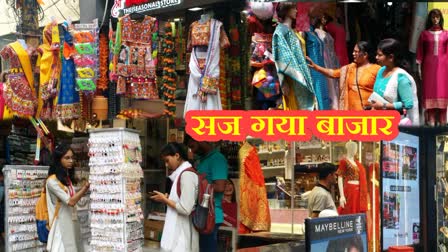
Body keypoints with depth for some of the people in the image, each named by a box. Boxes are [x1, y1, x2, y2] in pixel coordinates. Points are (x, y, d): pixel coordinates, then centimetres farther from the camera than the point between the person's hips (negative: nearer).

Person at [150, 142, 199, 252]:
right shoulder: (183, 173, 14)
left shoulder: (186, 175, -15)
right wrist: (168, 198, 8)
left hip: (182, 233, -9)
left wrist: (165, 200, -9)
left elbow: (185, 209, -20)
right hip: (180, 230, 9)